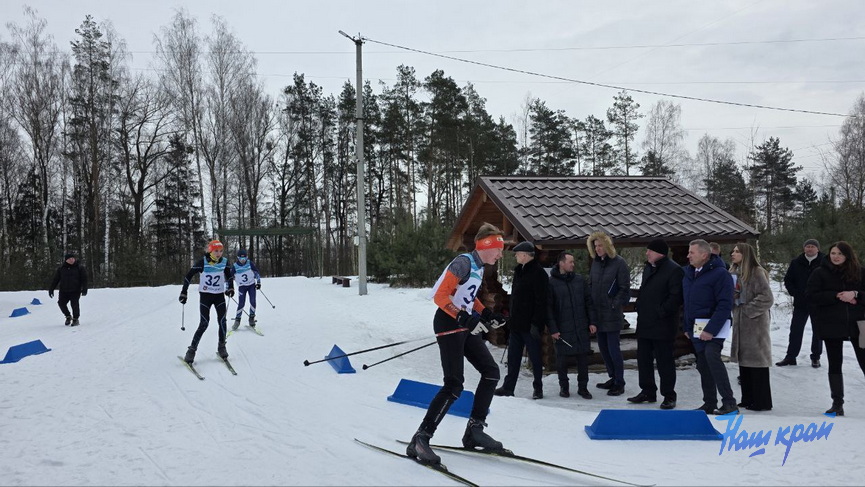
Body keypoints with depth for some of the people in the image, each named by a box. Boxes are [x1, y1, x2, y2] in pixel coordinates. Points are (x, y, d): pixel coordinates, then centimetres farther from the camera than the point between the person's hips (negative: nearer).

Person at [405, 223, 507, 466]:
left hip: (465, 326, 10)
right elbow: (439, 295, -22)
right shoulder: (463, 263, -16)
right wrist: (464, 317, -31)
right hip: (448, 324, -10)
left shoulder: (479, 267, 12)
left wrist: (487, 314, 12)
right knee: (454, 385, -15)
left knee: (491, 372, 7)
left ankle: (474, 430, 15)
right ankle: (420, 439, -10)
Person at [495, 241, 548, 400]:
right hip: (516, 323, 9)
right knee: (513, 357, 11)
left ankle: (538, 388, 13)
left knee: (535, 357, 3)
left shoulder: (538, 273, -14)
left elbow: (541, 301, -19)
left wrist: (536, 323, -22)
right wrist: (511, 317, 18)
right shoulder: (519, 271, 14)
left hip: (530, 325, -9)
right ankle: (508, 386, 17)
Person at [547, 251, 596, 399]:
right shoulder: (551, 283, -7)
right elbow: (548, 308, -7)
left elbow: (589, 302, 10)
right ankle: (564, 386, 22)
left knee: (583, 358, 6)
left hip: (581, 328, 3)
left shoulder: (580, 280, 6)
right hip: (562, 330, -3)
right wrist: (553, 329, -10)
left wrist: (592, 322, 4)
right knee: (562, 358, 5)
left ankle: (583, 387, 18)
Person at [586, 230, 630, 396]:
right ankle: (613, 378, 26)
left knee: (613, 348, -5)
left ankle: (619, 383, 4)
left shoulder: (619, 263, -9)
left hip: (612, 314, -7)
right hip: (597, 313, 7)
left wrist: (615, 305, -14)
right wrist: (590, 306, 7)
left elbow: (624, 289, -9)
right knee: (603, 347, 13)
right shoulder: (595, 262, 10)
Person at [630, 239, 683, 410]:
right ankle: (647, 392, 25)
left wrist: (661, 312, -18)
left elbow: (676, 297, -20)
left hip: (662, 325, -9)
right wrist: (640, 307, 14)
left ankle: (669, 396, 9)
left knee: (664, 361, -1)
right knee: (643, 359, 14)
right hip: (644, 324, 9)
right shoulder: (648, 268, 15)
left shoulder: (674, 270, -14)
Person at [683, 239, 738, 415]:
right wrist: (687, 326, 14)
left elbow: (725, 305, -19)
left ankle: (729, 402, -21)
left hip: (714, 324, -8)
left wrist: (711, 329, -23)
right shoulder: (688, 273, 10)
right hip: (696, 327, 8)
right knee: (702, 365, 10)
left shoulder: (720, 274, -14)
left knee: (712, 355, -25)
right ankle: (709, 404, 19)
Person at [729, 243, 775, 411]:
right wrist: (731, 295, -3)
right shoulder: (734, 273, 12)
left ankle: (761, 402, 2)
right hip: (740, 323, 8)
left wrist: (747, 309, -14)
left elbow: (767, 298, -18)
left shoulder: (756, 272, -13)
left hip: (755, 323, -8)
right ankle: (748, 399, 20)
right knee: (744, 362, 11)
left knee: (757, 362, -4)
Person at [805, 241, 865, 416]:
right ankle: (837, 403, 13)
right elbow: (811, 295, -8)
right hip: (831, 325, 0)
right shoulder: (820, 273, 0)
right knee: (835, 364, 6)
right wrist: (836, 296, -16)